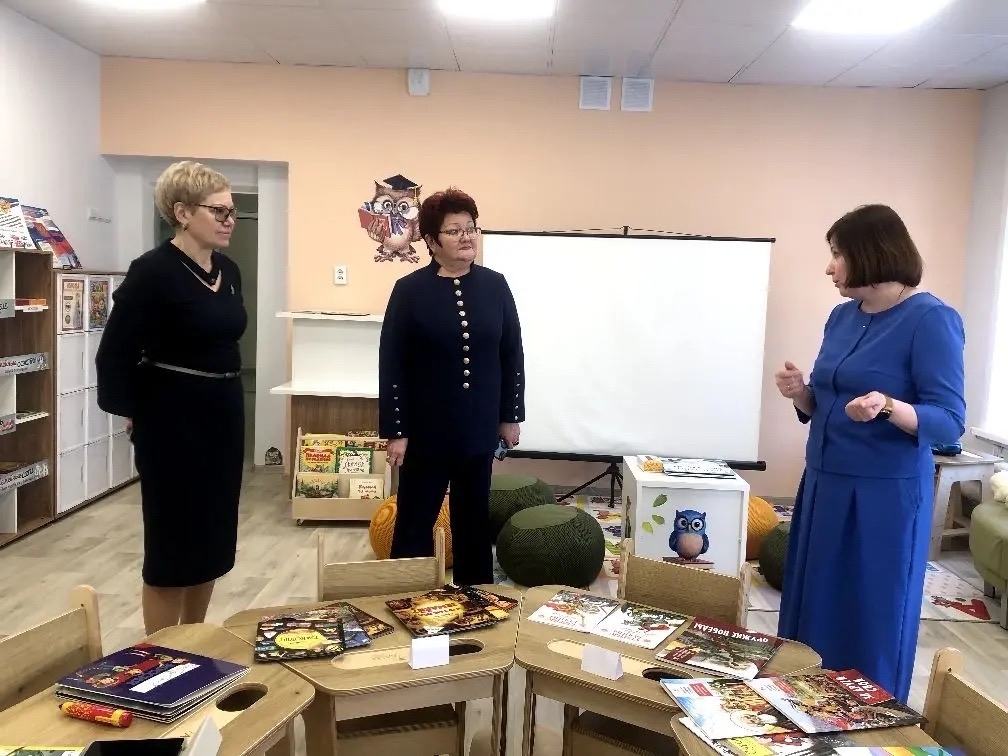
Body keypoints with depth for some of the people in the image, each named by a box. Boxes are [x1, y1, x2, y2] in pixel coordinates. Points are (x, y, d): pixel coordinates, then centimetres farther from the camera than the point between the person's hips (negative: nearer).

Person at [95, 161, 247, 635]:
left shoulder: (229, 272, 8)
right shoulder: (153, 271, -15)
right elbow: (116, 352, -13)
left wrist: (225, 396, 17)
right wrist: (134, 411, -4)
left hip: (223, 416, 8)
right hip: (174, 421, -7)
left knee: (212, 538, 15)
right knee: (172, 541, 3)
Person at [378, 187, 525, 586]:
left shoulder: (495, 286, 1)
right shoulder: (409, 290, -7)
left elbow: (512, 354, 7)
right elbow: (390, 364, -8)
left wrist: (510, 415, 6)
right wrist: (395, 431, -10)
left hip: (479, 426, 3)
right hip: (426, 428, -3)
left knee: (474, 516, 15)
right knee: (416, 518, 8)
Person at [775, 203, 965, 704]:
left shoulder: (932, 319, -13)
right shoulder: (843, 316, 8)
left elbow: (950, 422, -16)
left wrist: (888, 407, -34)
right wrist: (801, 393, -5)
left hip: (885, 494, -7)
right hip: (824, 483, 7)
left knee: (872, 620, 5)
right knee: (815, 609, 15)